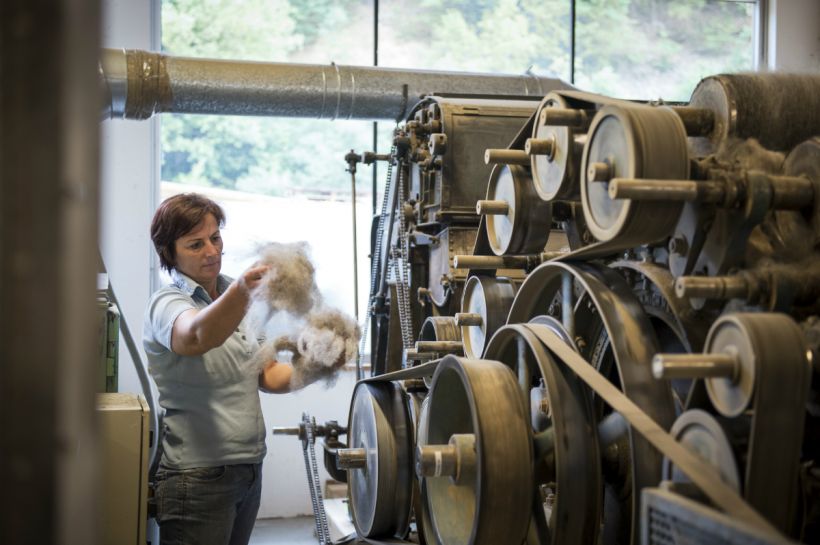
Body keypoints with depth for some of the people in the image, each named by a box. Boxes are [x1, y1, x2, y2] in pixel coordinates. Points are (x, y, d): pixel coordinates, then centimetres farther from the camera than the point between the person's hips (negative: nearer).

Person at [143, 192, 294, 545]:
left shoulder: (233, 300, 11)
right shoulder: (168, 304, -11)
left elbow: (268, 377, 12)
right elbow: (197, 337, -36)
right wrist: (242, 290, -53)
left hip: (248, 471, 7)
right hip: (198, 476, -7)